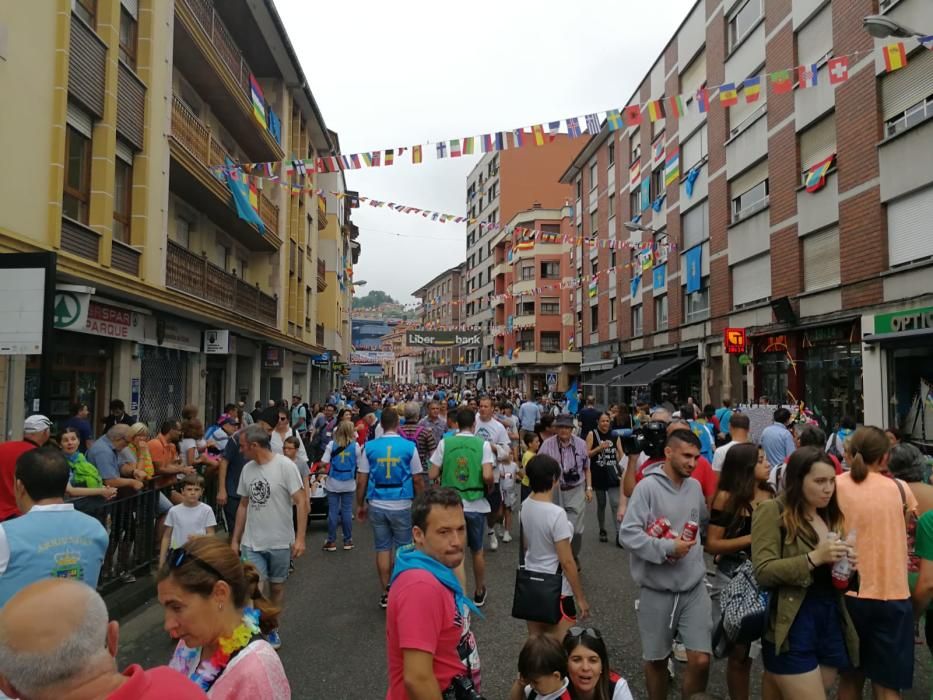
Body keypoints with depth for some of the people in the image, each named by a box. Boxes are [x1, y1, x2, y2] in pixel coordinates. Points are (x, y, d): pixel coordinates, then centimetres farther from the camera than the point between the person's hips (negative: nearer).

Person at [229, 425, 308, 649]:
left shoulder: (285, 466, -14)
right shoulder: (247, 468, 3)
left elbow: (302, 502, -15)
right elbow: (243, 505, 12)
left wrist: (300, 538, -19)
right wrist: (235, 540, 12)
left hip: (279, 542, -3)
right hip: (252, 543, 3)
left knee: (277, 587, 13)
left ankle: (272, 628, 34)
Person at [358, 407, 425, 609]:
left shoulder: (369, 447, -3)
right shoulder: (409, 447, -7)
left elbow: (361, 480, -1)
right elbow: (418, 480, -4)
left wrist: (360, 504, 11)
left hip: (377, 505, 2)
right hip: (402, 505, -2)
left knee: (383, 548, 12)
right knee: (403, 548, 12)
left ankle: (386, 593, 16)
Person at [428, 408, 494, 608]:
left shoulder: (445, 443, -3)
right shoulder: (482, 444, -6)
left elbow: (432, 475, -4)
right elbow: (487, 476, -17)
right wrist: (489, 486, 4)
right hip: (475, 504, 0)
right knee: (477, 550, 19)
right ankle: (479, 593, 35)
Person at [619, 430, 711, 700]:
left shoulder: (695, 487, 4)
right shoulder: (647, 487, -15)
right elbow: (628, 534, -19)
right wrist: (668, 548, -20)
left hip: (694, 586, 4)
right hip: (657, 589, -4)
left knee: (701, 660, 0)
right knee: (656, 659, 14)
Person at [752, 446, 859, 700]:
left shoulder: (831, 515, 14)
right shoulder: (772, 511, -9)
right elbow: (763, 572, -17)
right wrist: (813, 558, -24)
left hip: (832, 623, 7)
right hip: (793, 627, -7)